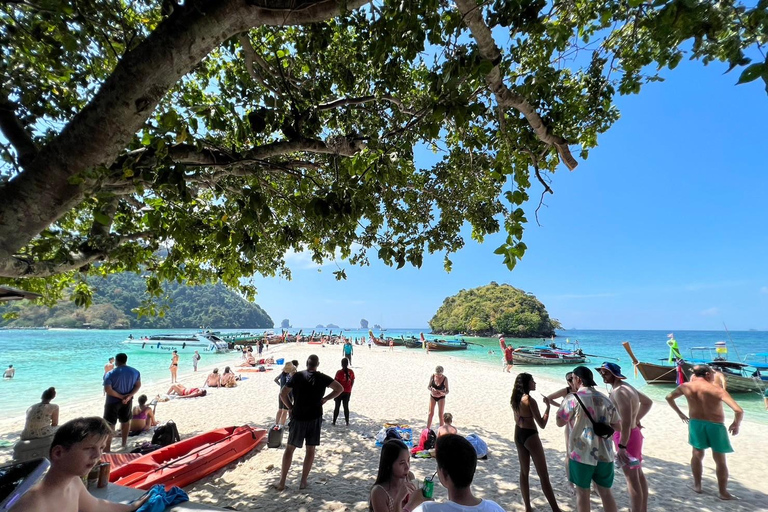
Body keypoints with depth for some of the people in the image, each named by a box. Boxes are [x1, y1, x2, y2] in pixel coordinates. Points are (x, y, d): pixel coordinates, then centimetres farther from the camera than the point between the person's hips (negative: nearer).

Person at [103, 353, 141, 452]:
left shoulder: (110, 374, -16)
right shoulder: (135, 372, -3)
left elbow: (108, 390, -22)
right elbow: (138, 385, -3)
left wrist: (120, 396, -13)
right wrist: (129, 396, -9)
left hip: (113, 401, -4)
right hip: (127, 400, 4)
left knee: (109, 424, 5)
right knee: (126, 421, 19)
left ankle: (107, 448, 7)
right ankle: (124, 442, 32)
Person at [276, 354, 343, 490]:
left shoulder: (297, 376, -5)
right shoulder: (322, 377, -4)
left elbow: (283, 394, -5)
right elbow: (340, 388, -3)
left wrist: (290, 407, 7)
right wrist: (325, 399, 3)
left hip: (298, 417, 0)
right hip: (315, 418, 0)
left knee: (290, 448, 14)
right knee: (310, 449, 13)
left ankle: (282, 482, 17)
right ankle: (303, 481, 19)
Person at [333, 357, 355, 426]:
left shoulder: (339, 372, -17)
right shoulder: (351, 372, -6)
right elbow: (352, 382, 2)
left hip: (339, 392, -3)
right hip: (348, 392, 3)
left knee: (337, 406, 12)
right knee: (346, 407, 13)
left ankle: (334, 421, 18)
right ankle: (347, 422, 16)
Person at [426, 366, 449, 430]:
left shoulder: (445, 379, -18)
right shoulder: (432, 376, -13)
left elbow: (447, 391, -13)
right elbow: (428, 386, -5)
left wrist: (443, 393, -34)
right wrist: (431, 389, -26)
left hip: (441, 398, -2)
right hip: (432, 396, 2)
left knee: (440, 414, 4)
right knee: (431, 413, 5)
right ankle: (427, 429, 16)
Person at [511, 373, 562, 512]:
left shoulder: (514, 399, 2)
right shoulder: (530, 400, -21)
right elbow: (542, 424, -18)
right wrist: (548, 407, -11)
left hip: (518, 435, 7)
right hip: (530, 436, -7)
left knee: (524, 472, 16)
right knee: (544, 475, 5)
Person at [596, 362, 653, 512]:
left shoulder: (619, 391, -25)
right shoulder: (626, 387, 7)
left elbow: (626, 422, -30)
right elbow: (648, 402, 23)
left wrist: (622, 446, -28)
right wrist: (637, 419, 19)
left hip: (626, 436, -10)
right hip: (634, 433, 10)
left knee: (632, 479, 1)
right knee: (639, 475, 19)